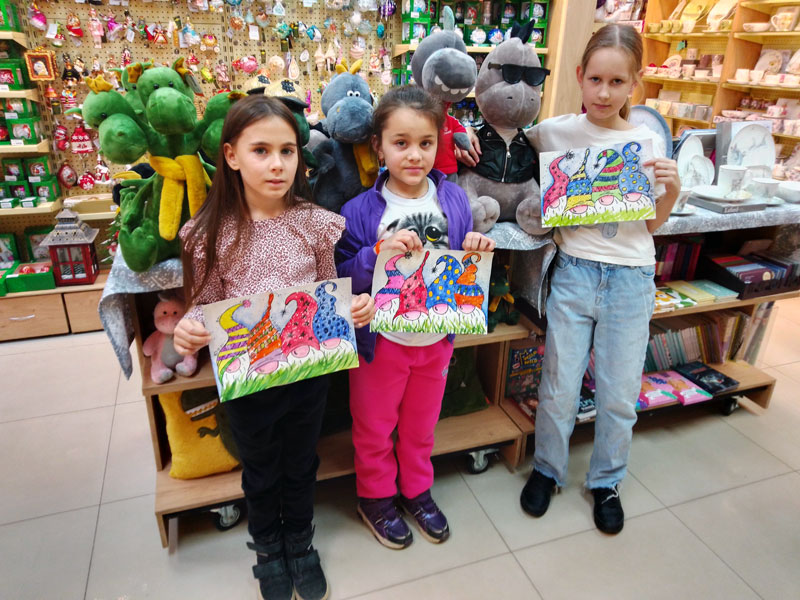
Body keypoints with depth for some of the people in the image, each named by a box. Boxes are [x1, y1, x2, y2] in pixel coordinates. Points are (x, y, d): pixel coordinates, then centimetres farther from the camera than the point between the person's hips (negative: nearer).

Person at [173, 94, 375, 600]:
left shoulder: (314, 222, -9)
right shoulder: (212, 232, -12)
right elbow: (206, 302, -2)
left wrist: (356, 306, -19)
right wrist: (188, 330, -23)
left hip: (309, 370, 1)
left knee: (301, 462, 23)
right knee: (260, 469, 22)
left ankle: (300, 541, 51)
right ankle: (267, 545, 51)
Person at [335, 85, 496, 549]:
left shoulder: (454, 199, -5)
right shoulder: (361, 211, -15)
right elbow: (343, 279, -16)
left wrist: (476, 251, -17)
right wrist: (379, 253, -31)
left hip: (436, 336, 3)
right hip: (381, 339, -3)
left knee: (421, 423, 24)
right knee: (374, 426, 17)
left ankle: (417, 489, 49)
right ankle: (376, 497, 43)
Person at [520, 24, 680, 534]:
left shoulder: (648, 141, 1)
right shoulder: (555, 133, -2)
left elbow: (652, 225, 9)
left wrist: (672, 189, -10)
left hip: (632, 278, 1)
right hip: (575, 272, -1)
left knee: (621, 393, 10)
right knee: (560, 387, 6)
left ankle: (607, 481, 34)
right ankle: (548, 469, 32)